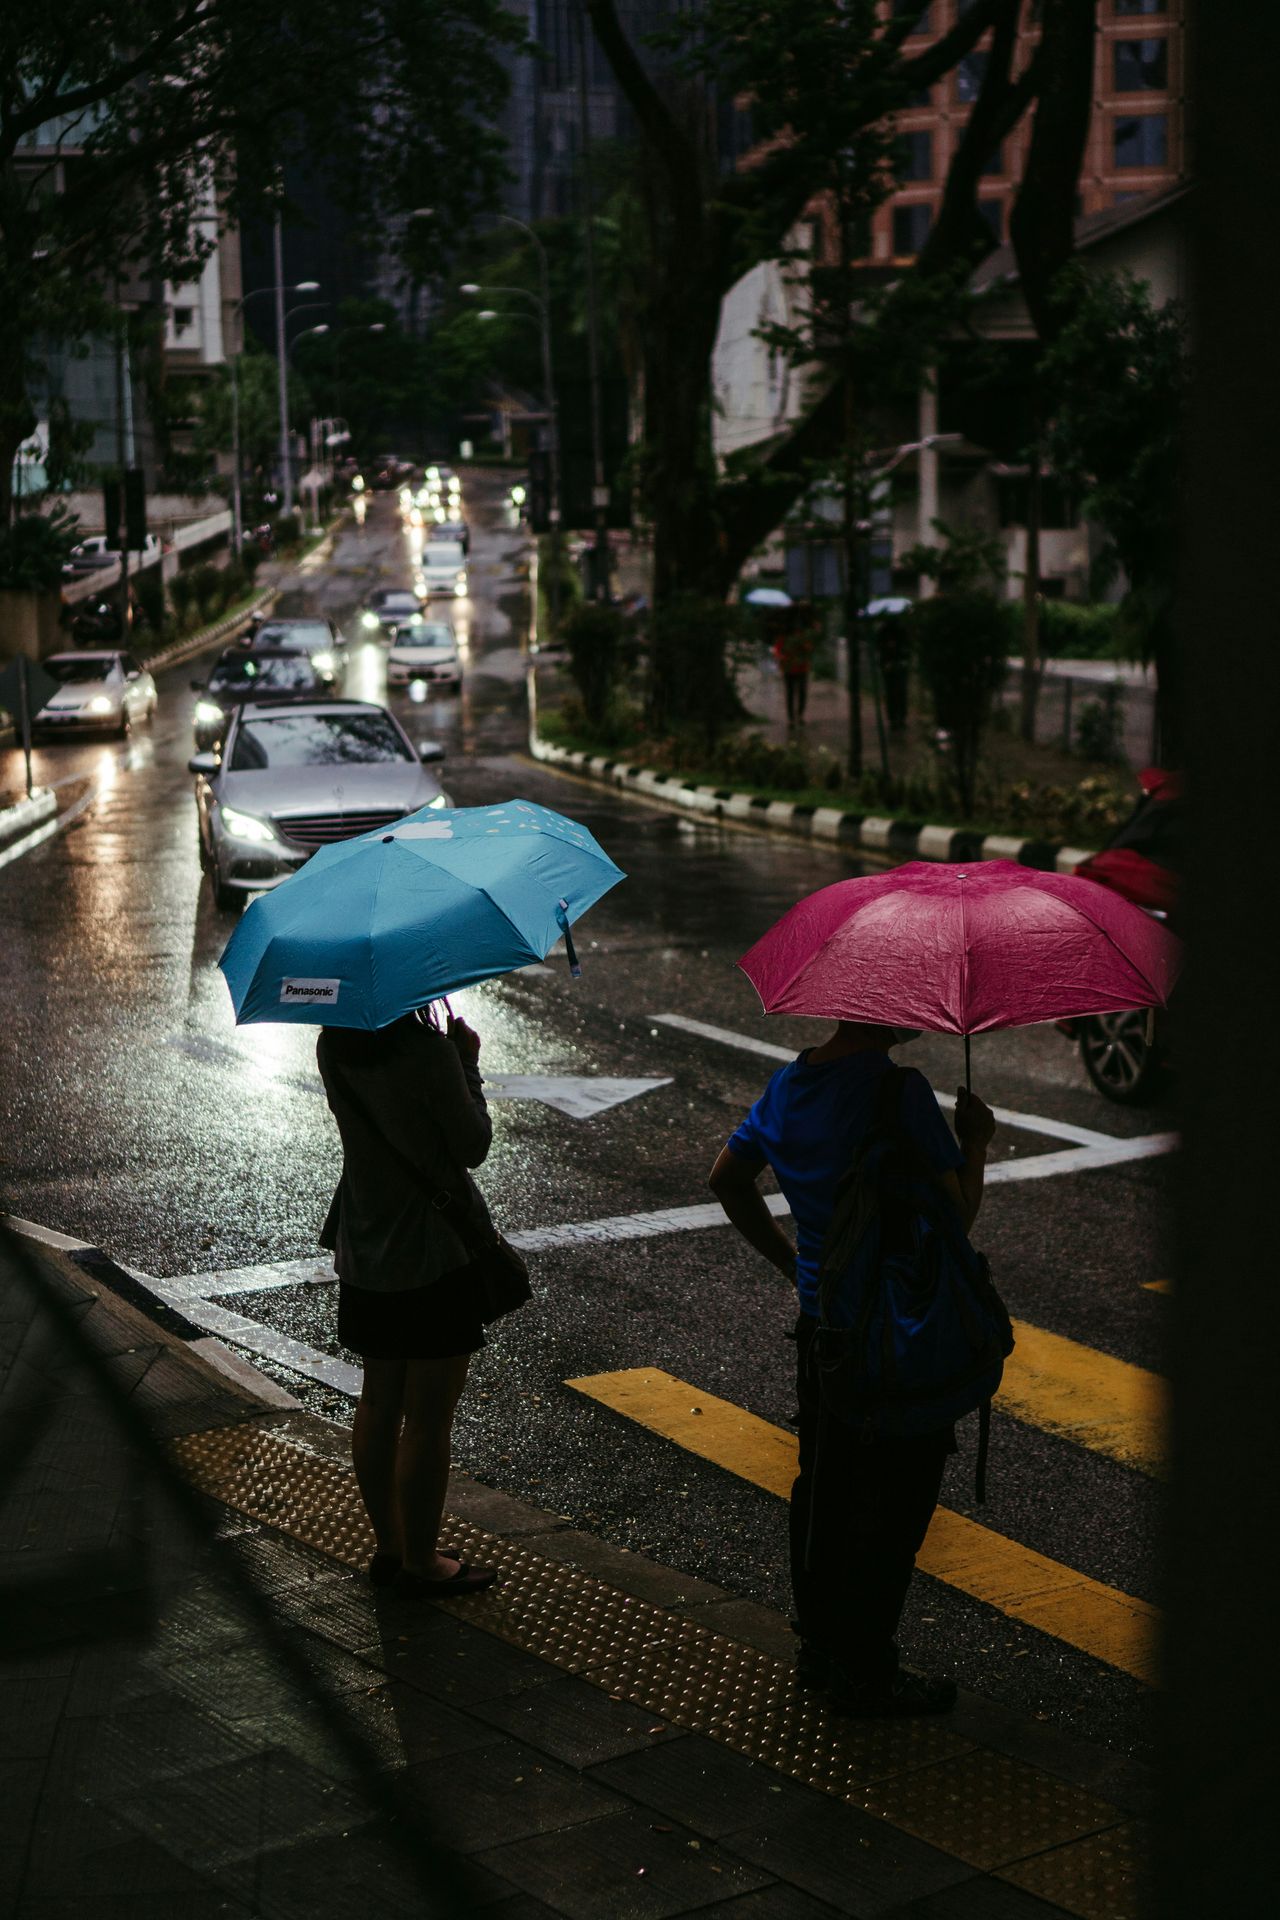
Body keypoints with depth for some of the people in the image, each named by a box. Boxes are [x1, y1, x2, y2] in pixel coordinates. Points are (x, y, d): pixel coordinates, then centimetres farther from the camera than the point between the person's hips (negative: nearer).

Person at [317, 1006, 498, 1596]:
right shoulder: (428, 1053, -23)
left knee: (378, 1405, 18)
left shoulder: (331, 1049, -3)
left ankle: (389, 1547, 30)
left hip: (365, 1253, 7)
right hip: (435, 1252, -7)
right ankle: (421, 1563, 16)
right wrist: (468, 1063, -2)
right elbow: (473, 1146, -13)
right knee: (428, 1419, 5)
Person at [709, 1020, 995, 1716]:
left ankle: (819, 1644, 32)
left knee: (824, 1482, 19)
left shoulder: (789, 1082, 5)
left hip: (819, 1319, 8)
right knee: (897, 1497, 4)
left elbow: (727, 1177, 17)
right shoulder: (900, 1091, -21)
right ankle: (864, 1670, 11)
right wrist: (975, 1143, -3)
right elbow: (952, 1214, -20)